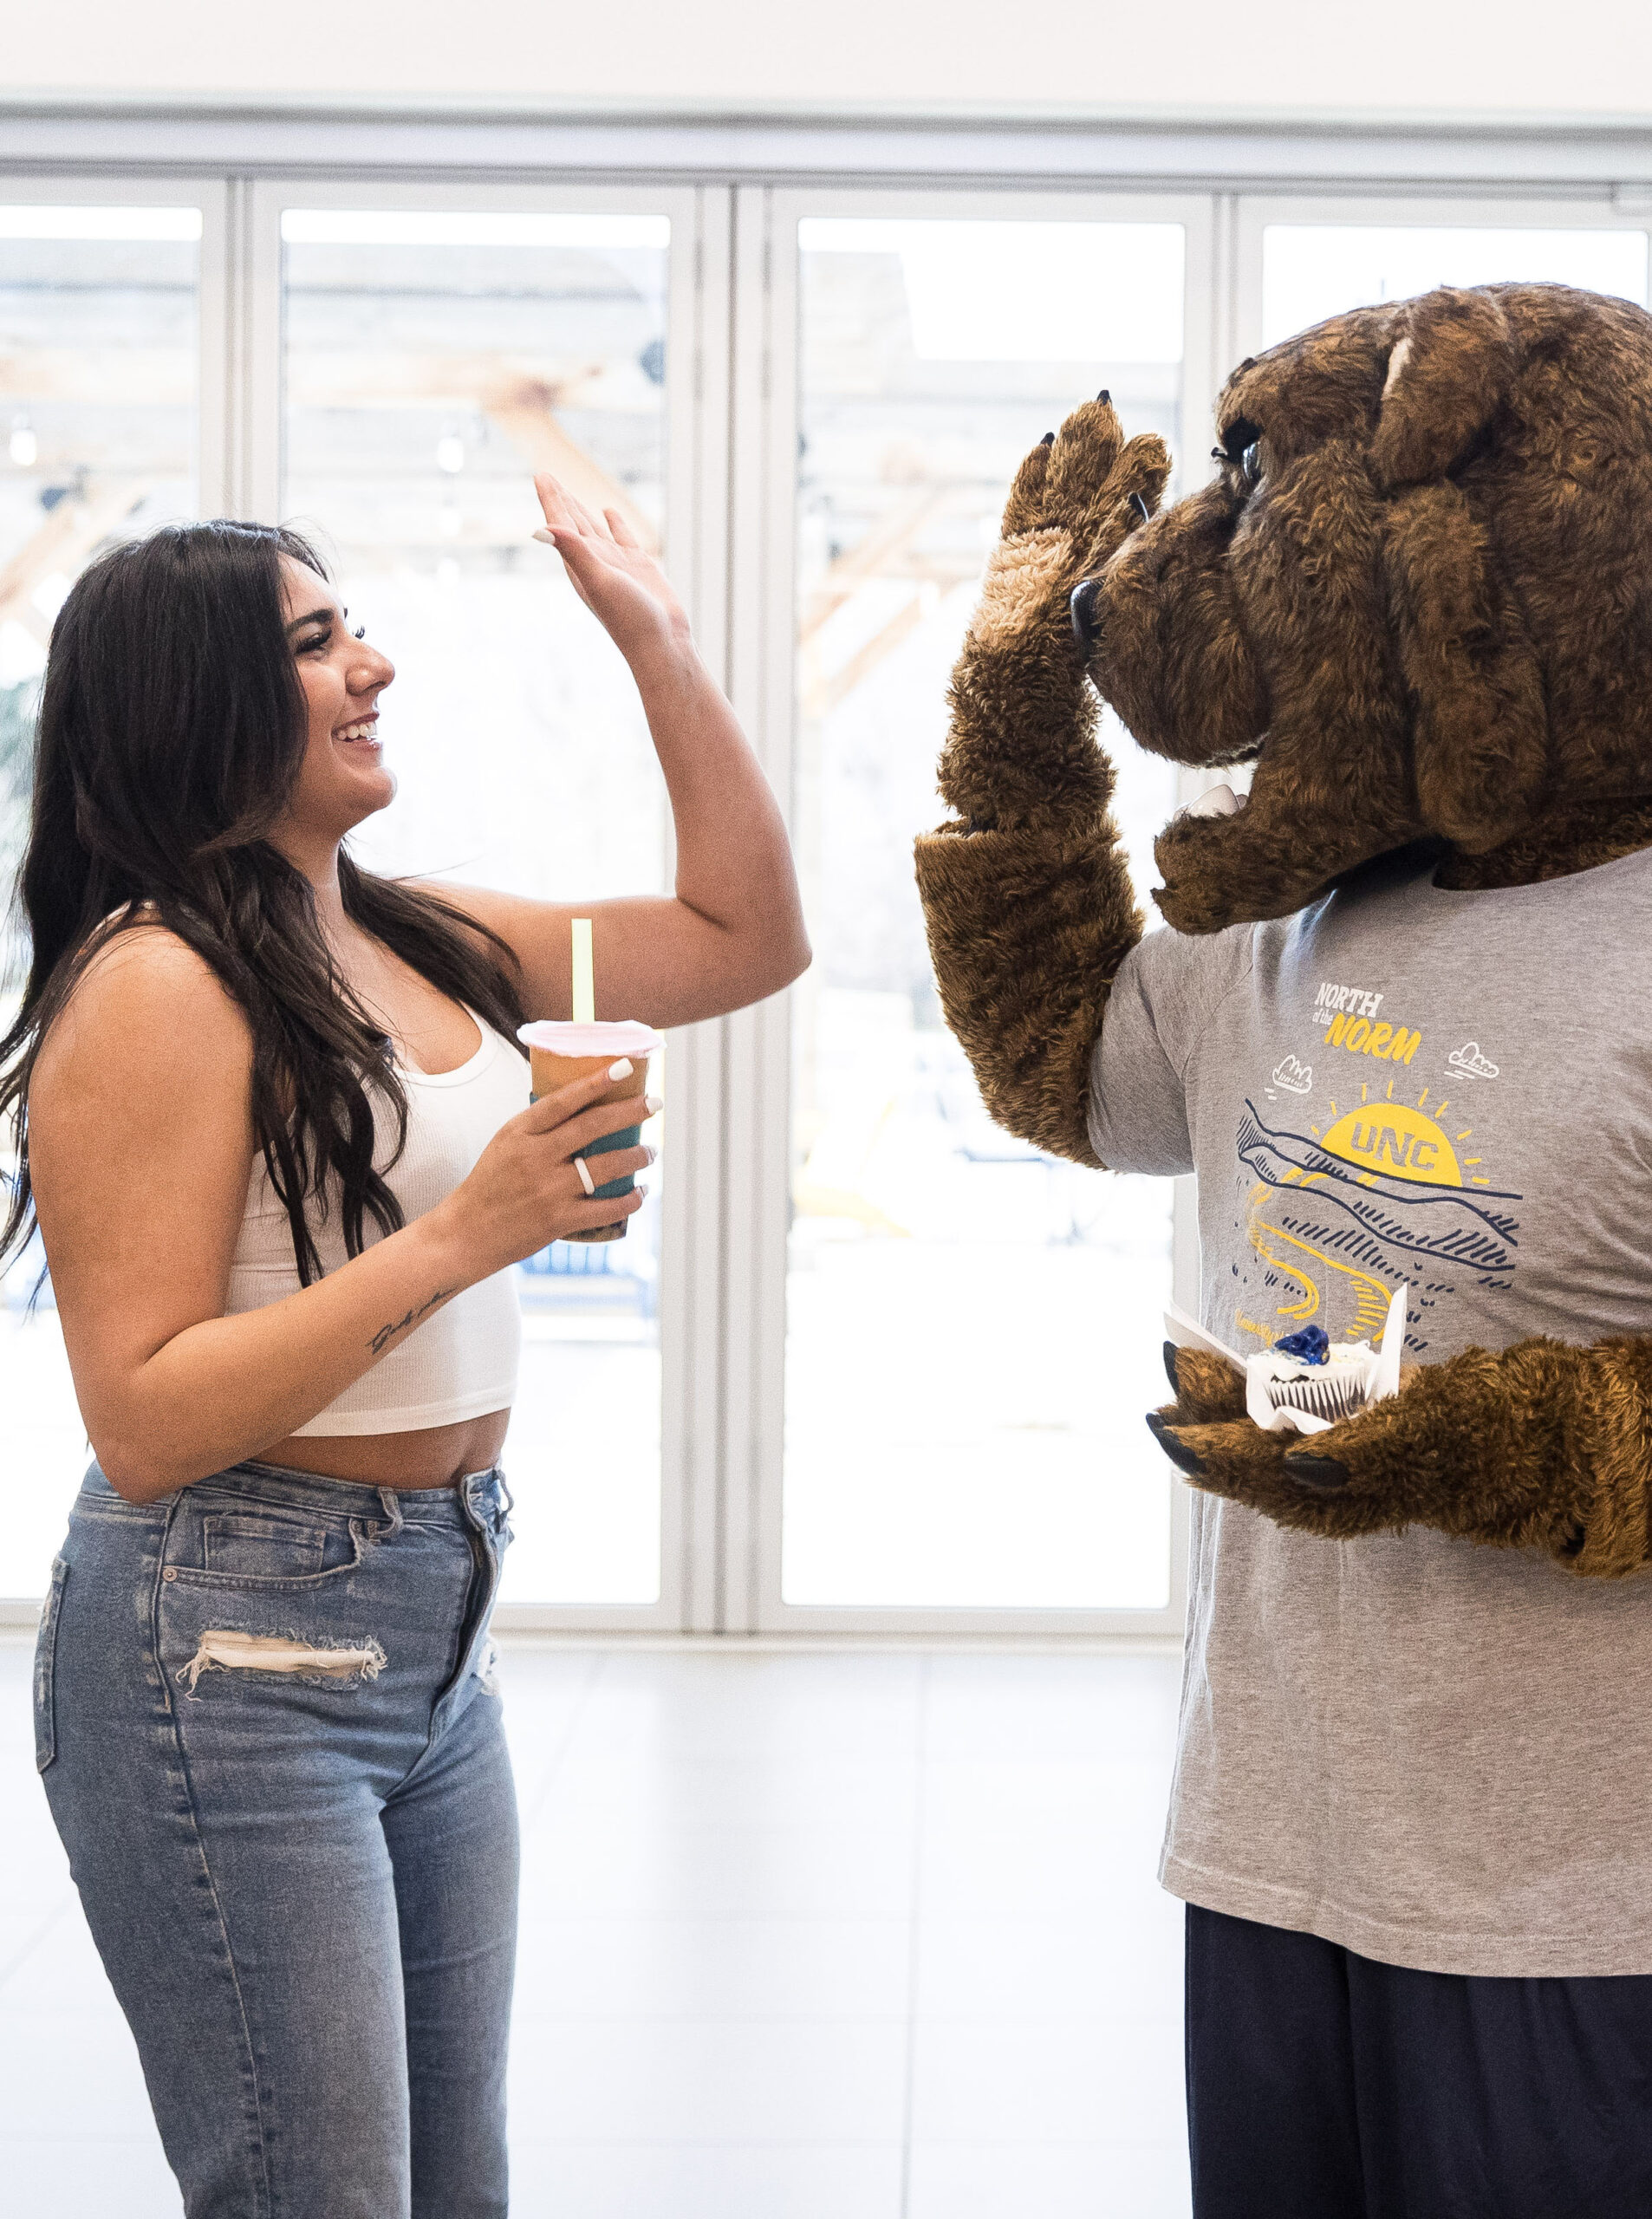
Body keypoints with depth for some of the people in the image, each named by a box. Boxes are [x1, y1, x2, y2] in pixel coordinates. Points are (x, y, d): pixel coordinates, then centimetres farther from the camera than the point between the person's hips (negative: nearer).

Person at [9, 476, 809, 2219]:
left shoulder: (416, 943, 8)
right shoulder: (158, 983, -16)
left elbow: (745, 942, 15)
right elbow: (143, 1421, -20)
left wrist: (659, 644, 10)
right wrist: (462, 1239, -25)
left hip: (433, 1623, 8)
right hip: (233, 1648, -8)